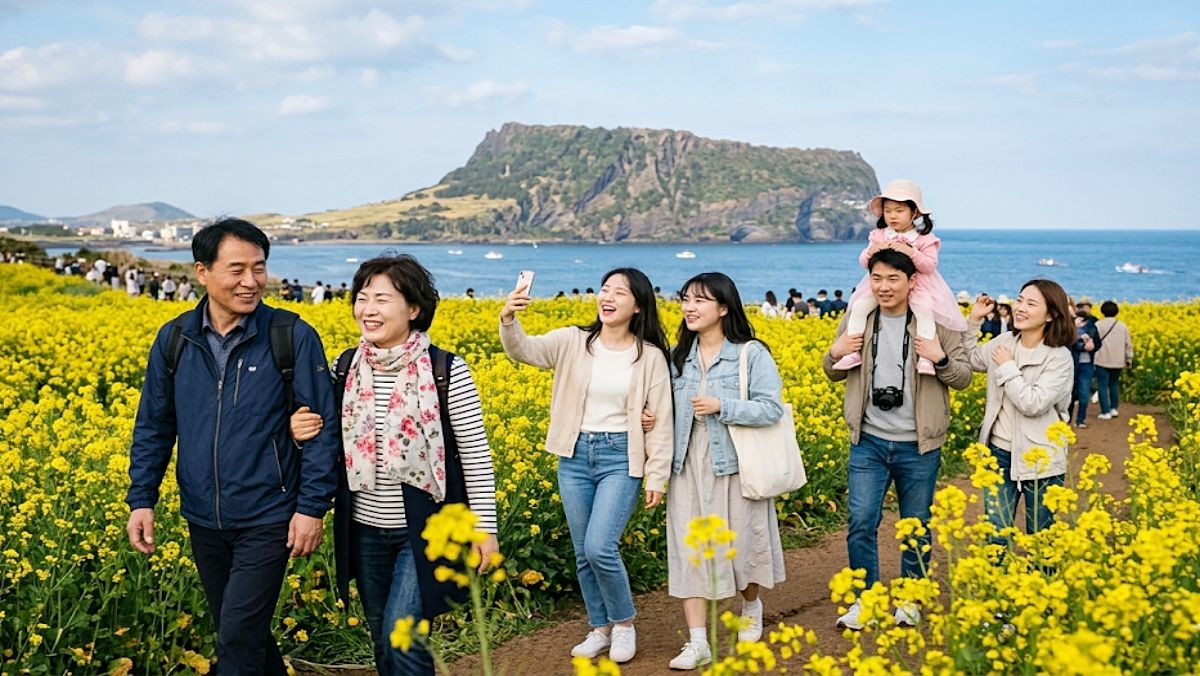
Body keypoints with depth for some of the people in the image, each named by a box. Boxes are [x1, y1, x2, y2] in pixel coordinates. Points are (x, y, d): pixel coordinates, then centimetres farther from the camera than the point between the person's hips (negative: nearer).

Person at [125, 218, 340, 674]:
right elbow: (153, 426, 9)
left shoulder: (293, 338, -11)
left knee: (238, 637, -8)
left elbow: (322, 427, -8)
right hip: (204, 521, 5)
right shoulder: (174, 340, 0)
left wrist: (313, 506, -12)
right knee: (243, 632, 17)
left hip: (267, 520, -4)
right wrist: (141, 499, 2)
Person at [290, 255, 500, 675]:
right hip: (365, 531, 5)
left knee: (401, 637, -12)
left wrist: (486, 527, -8)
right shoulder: (345, 368, 1)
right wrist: (300, 432, -8)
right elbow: (334, 445, 13)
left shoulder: (447, 371, -13)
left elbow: (475, 455, -8)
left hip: (425, 529, -5)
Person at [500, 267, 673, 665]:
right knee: (582, 552, 10)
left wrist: (657, 476, -5)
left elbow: (660, 422, -2)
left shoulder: (650, 356, -4)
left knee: (600, 548, -13)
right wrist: (509, 320, -35)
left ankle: (624, 623, 11)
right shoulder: (573, 342, -1)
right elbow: (524, 350, -14)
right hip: (575, 455, 3)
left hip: (621, 458, -3)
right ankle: (600, 628, 28)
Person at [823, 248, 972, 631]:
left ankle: (910, 598, 29)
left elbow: (964, 379, -2)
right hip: (869, 441, 1)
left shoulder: (935, 323, -7)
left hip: (918, 445, -1)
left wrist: (940, 359, -21)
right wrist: (834, 354, -8)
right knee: (861, 521, -4)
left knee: (916, 525, 12)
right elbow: (835, 375, 14)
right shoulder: (856, 320, 0)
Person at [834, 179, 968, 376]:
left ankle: (925, 357, -30)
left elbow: (930, 265, -11)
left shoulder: (924, 239, -4)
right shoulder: (879, 236, 4)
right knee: (859, 307, -17)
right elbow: (864, 262, 4)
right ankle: (853, 353, -12)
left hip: (917, 285, -3)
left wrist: (911, 252, -27)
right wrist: (872, 251, -20)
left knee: (925, 310, -31)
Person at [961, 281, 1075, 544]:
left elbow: (1033, 404, -22)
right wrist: (973, 321, 8)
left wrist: (1007, 368, -14)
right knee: (994, 535, 5)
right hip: (999, 452, 4)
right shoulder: (1004, 341, 1)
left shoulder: (1059, 358, -14)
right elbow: (972, 360, 21)